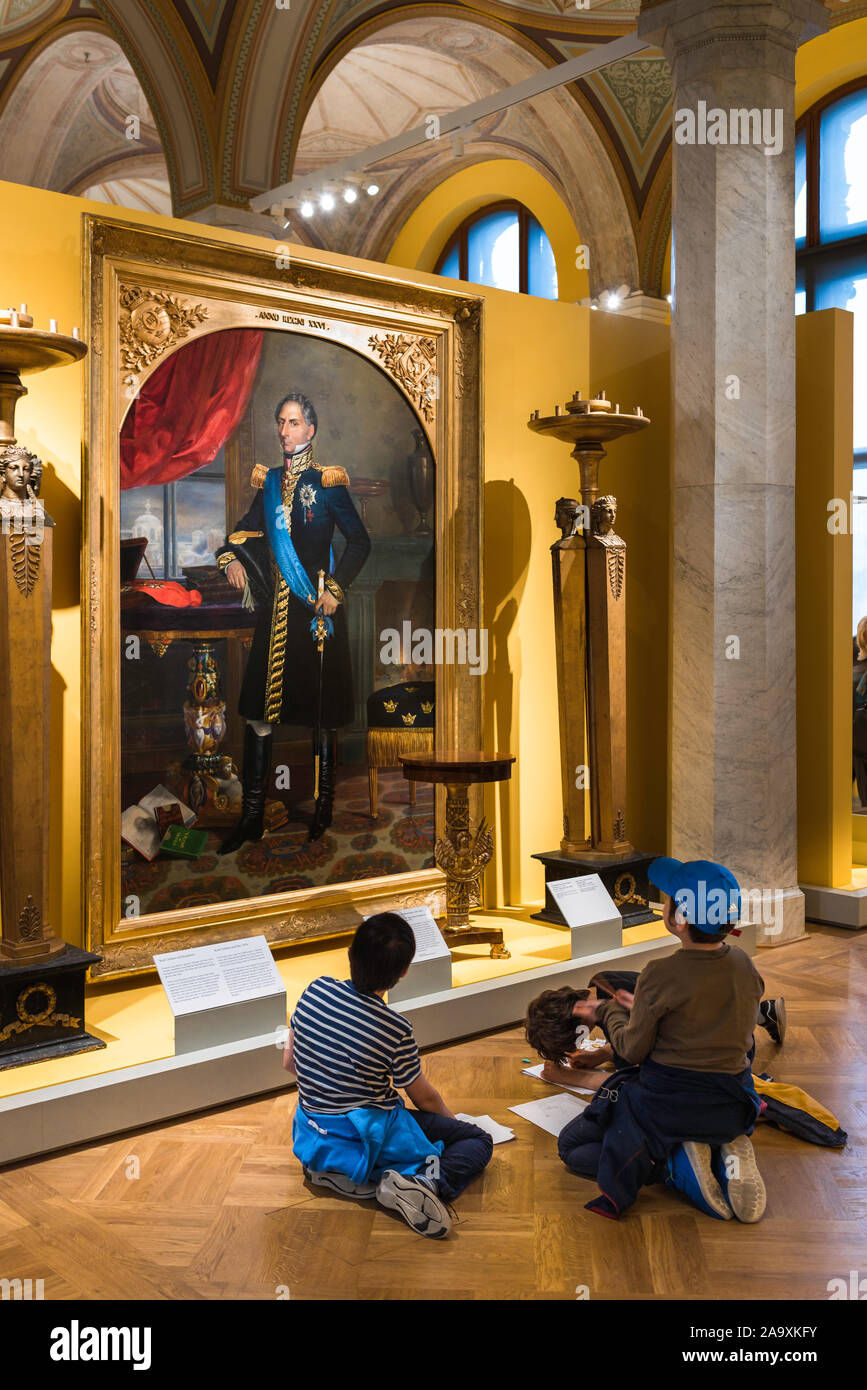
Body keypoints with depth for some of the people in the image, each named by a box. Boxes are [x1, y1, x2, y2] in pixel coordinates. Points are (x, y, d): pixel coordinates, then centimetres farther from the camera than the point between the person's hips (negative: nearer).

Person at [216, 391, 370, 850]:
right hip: (275, 606, 5)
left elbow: (359, 541, -4)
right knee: (258, 709, 4)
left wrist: (336, 588, -12)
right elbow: (249, 527, 21)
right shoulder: (270, 480, 12)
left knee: (321, 712, 2)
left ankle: (323, 811, 14)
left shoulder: (326, 482, -3)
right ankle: (252, 816, 11)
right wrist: (230, 556, 1)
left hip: (316, 607, -5)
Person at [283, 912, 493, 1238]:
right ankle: (428, 1183, -21)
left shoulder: (316, 990, -9)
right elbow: (425, 1098, -5)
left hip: (312, 1135, 6)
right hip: (370, 1140, -6)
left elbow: (289, 1061, 5)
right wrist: (451, 1121, 17)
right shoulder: (395, 1029, -22)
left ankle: (329, 1167, 11)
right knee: (479, 1140, 5)